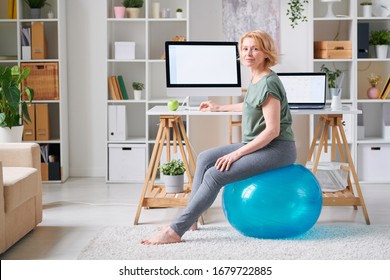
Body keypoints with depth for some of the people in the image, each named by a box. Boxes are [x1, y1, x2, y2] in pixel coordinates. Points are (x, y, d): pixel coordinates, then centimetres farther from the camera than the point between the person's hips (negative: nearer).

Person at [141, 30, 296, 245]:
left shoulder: (268, 83, -17)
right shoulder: (256, 79, 11)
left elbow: (272, 130, -22)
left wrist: (237, 153, -21)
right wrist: (220, 108, 39)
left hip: (277, 148, -10)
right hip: (259, 145, 10)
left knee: (215, 175, -21)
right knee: (205, 158, 8)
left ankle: (176, 231, -20)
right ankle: (190, 219, 7)